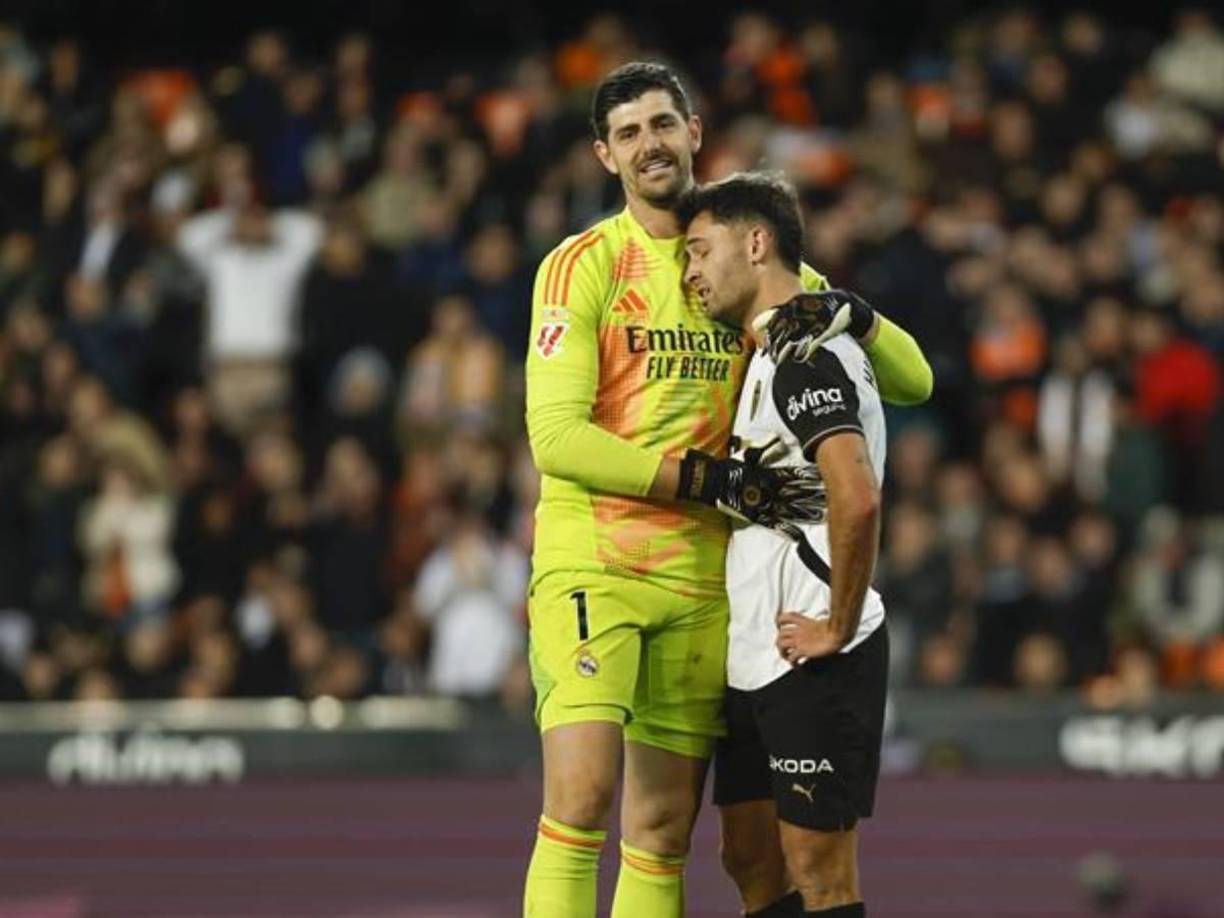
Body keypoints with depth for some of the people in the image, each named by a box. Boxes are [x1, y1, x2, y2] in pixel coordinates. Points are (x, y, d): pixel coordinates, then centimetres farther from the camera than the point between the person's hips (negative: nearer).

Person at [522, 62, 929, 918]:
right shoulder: (584, 264, 0)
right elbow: (555, 434, -10)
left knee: (665, 831, 4)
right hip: (592, 564, -4)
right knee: (581, 798, -18)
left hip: (703, 577, 4)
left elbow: (912, 380, 12)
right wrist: (713, 480, -18)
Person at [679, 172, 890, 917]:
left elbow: (856, 499, -27)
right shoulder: (768, 355, 18)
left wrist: (837, 630, -20)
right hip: (756, 660, 10)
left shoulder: (808, 356, -14)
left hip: (814, 661, -10)